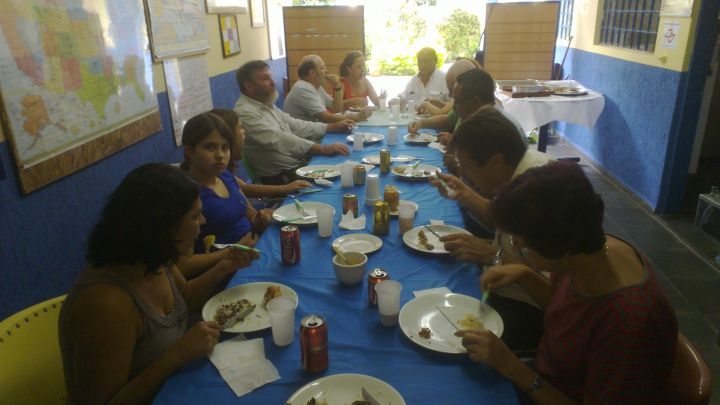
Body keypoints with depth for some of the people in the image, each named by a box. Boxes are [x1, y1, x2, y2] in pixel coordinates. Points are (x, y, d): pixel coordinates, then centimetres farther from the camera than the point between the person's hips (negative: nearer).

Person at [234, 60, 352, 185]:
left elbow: (295, 126, 14)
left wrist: (333, 127, 5)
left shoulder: (266, 104, 12)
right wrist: (324, 149, -33)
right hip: (281, 177, -9)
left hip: (298, 164, 9)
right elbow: (279, 140, -29)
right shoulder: (245, 113, -19)